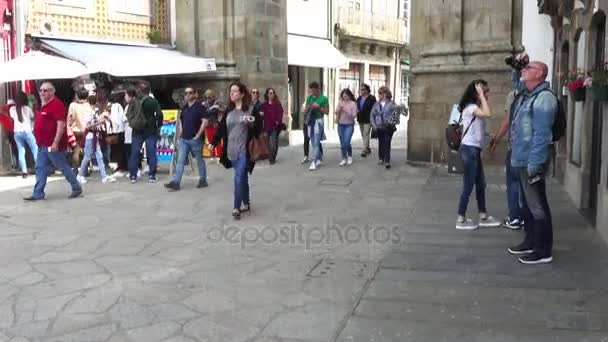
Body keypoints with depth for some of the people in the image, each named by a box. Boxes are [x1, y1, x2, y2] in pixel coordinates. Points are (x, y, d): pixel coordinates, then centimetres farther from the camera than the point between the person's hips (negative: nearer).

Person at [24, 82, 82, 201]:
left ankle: (77, 188, 11)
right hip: (43, 145, 10)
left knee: (64, 167, -1)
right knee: (40, 168, 7)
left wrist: (55, 142, -27)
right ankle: (38, 193, 10)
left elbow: (61, 124, -23)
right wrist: (40, 141, 23)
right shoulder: (45, 106, 17)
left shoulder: (57, 104, -15)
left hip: (53, 145, -10)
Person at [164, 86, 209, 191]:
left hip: (195, 139, -6)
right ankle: (176, 182, -3)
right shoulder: (185, 107, 13)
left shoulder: (199, 107, -9)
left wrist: (198, 135, -18)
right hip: (184, 139, 6)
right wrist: (180, 132, 13)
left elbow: (205, 121, -17)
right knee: (180, 160, 0)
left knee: (199, 160, 7)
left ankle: (203, 180, 20)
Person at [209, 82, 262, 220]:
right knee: (242, 177, 15)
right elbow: (222, 128, 11)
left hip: (244, 150, -5)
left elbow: (258, 128, -3)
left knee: (239, 178, -10)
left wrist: (251, 124, -23)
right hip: (231, 150, 5)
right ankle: (246, 203, 27)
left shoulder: (251, 109, -5)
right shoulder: (228, 110, 10)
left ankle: (236, 208, -4)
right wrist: (214, 142, 6)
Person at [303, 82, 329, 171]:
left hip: (318, 121, -5)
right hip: (310, 121, 6)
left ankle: (313, 162, -14)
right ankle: (319, 159, 22)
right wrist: (308, 107, -8)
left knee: (316, 143, -10)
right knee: (313, 143, 10)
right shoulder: (309, 98, 12)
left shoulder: (324, 98, -2)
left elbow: (327, 112, -3)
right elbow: (305, 111, 14)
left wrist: (318, 107, -16)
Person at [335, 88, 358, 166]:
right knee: (342, 143, 6)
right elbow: (336, 113, 3)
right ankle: (344, 159, 16)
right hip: (340, 125, 4)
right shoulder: (340, 103, 3)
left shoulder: (353, 104, -7)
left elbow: (354, 115, -11)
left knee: (346, 143, -10)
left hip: (349, 125, -4)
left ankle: (350, 156, 15)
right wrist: (340, 108, -15)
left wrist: (346, 111, -21)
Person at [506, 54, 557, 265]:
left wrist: (534, 164, -25)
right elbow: (516, 80, 39)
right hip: (521, 159, 10)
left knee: (537, 206, -3)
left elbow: (542, 135, -22)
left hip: (532, 161, -10)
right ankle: (531, 241, 30)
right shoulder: (525, 93, 13)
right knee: (526, 203, 18)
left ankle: (543, 251, 5)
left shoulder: (544, 98, -15)